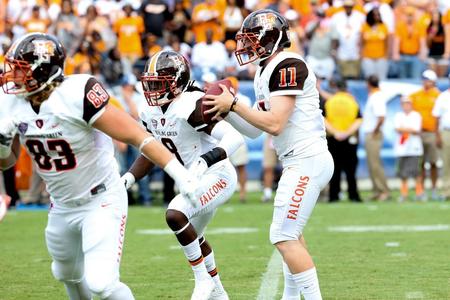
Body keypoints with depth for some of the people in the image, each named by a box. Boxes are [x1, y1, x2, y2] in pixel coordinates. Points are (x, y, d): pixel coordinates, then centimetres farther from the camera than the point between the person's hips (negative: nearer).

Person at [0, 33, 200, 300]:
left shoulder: (77, 96, -28)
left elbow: (136, 135, -28)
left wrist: (179, 173, -34)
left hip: (101, 201, -7)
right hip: (63, 206, 7)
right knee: (68, 275, 26)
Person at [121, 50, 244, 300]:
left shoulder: (191, 106, -25)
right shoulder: (149, 112, 0)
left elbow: (234, 137, -32)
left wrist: (206, 160, -45)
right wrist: (127, 179, -1)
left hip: (217, 176, -10)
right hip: (194, 180, 10)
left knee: (175, 215, -27)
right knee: (192, 237, 22)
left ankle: (203, 280, -10)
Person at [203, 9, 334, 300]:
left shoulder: (287, 66, -16)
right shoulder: (267, 71, 15)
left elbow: (274, 124, -23)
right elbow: (254, 129, 17)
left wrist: (233, 104, -16)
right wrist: (226, 109, 4)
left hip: (306, 161, -11)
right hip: (300, 161, 11)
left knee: (284, 237, -13)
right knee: (290, 232, 24)